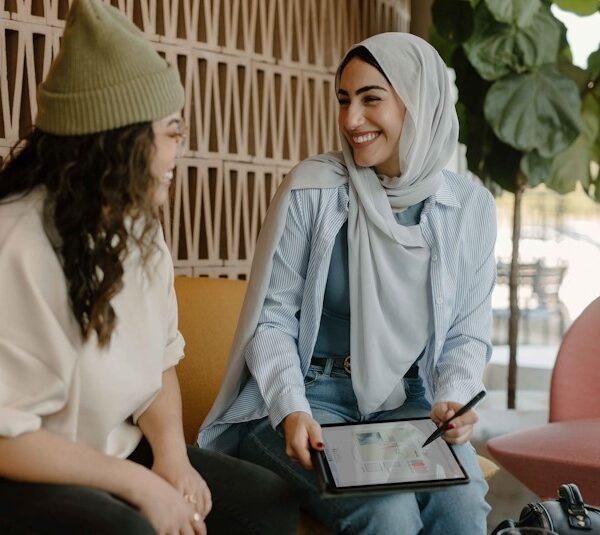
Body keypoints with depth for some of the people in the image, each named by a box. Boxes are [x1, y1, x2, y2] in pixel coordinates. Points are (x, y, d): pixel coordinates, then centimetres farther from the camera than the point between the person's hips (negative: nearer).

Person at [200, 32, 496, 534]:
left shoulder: (471, 206, 0)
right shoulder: (311, 188, -8)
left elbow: (467, 334, 7)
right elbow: (272, 318, -5)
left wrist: (454, 399, -13)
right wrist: (291, 409, -19)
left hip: (408, 402, 3)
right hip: (311, 395, -2)